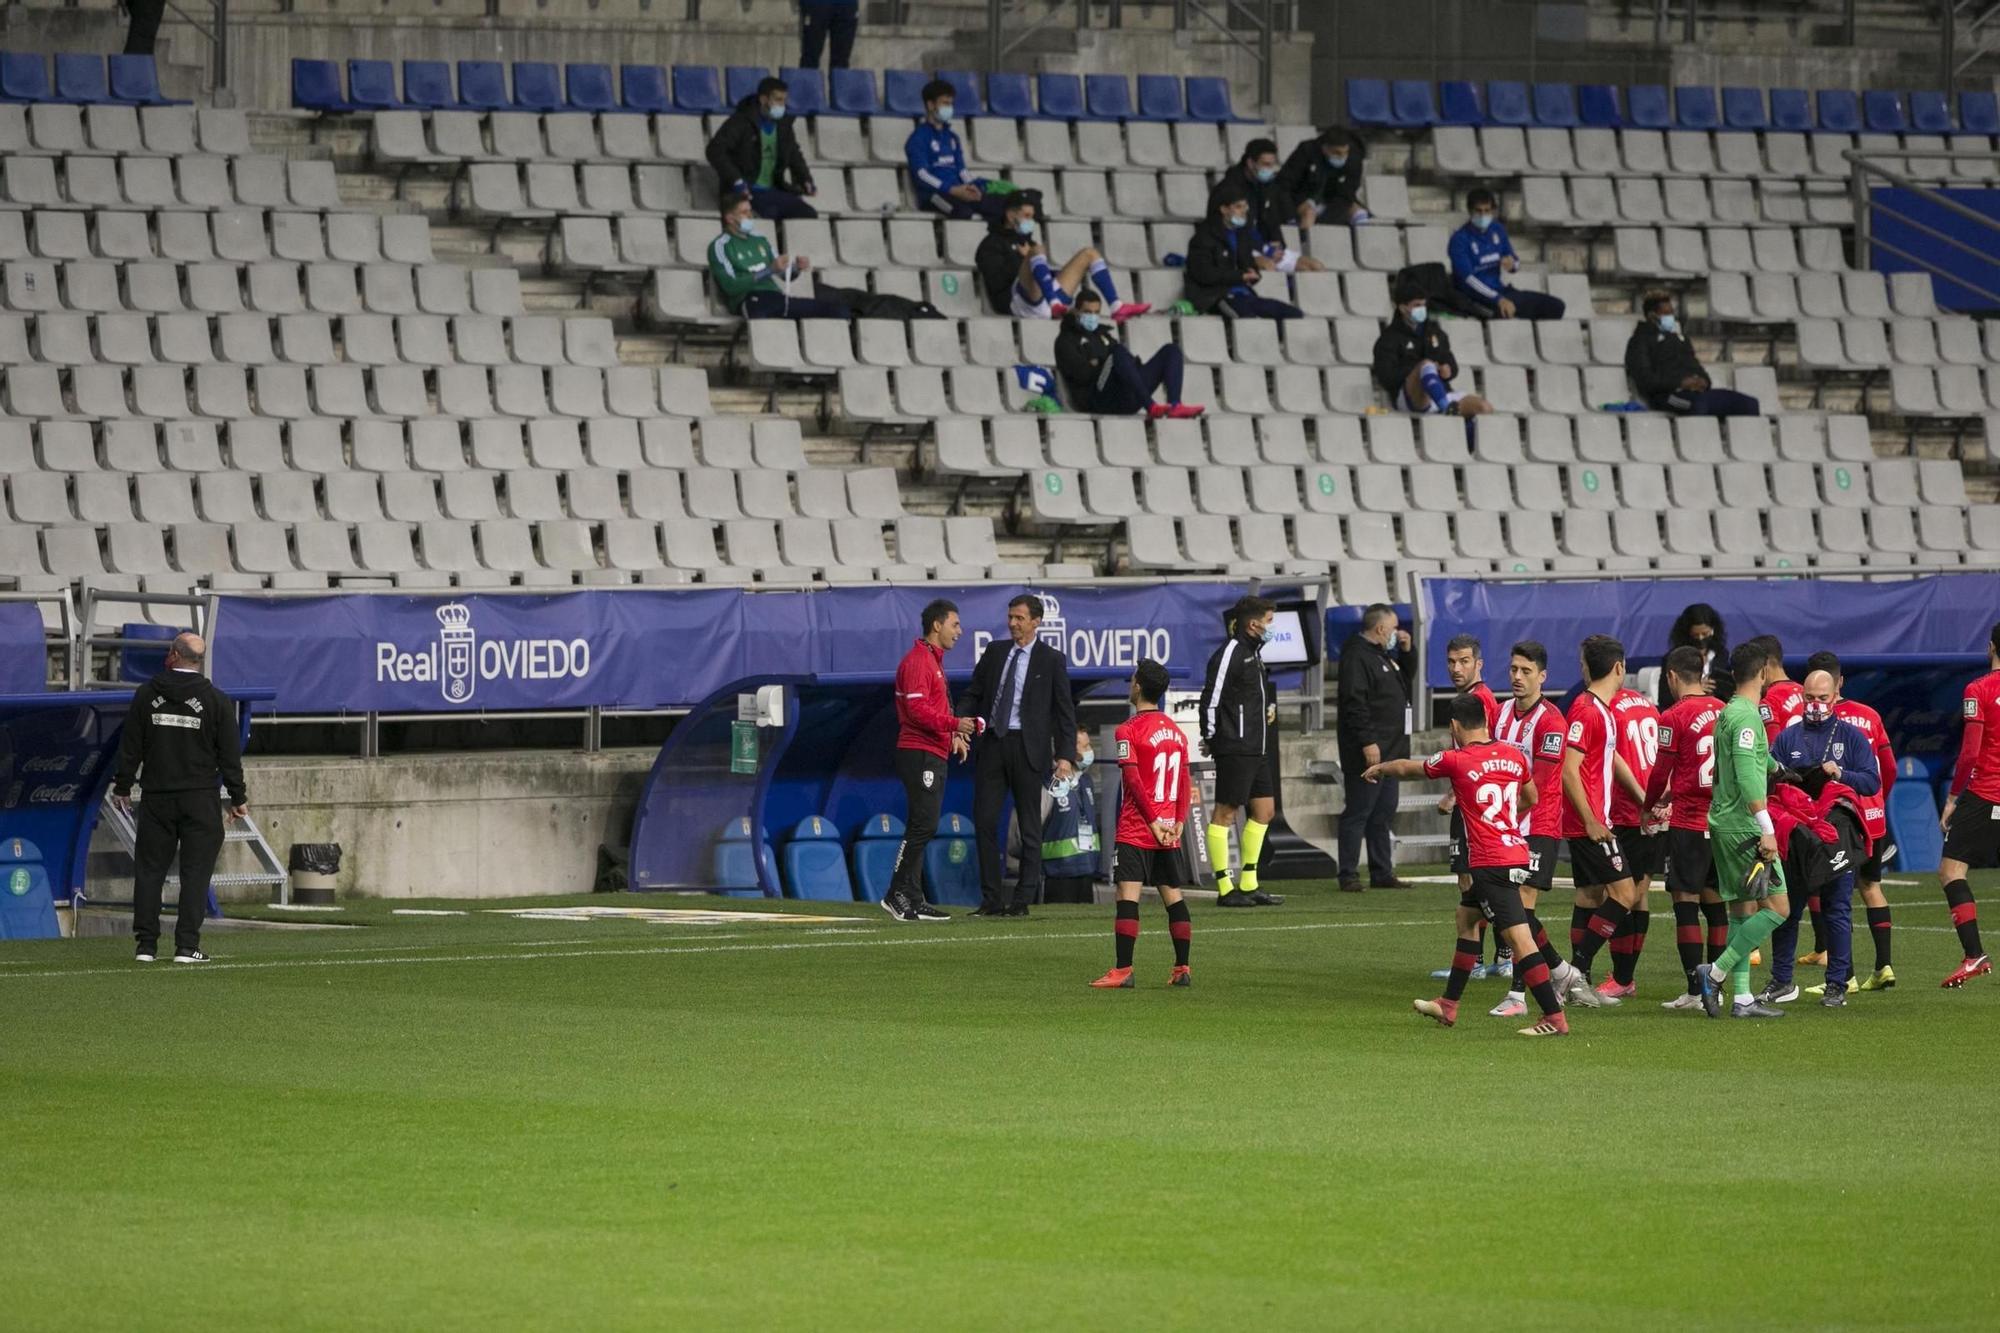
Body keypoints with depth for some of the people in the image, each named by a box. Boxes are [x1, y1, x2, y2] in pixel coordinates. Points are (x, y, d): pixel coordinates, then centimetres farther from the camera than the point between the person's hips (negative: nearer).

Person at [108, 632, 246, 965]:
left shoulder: (147, 695, 1)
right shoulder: (217, 701, -2)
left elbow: (130, 746, 4)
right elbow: (229, 754, -1)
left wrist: (122, 786, 13)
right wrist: (237, 798, 5)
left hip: (157, 797, 1)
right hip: (200, 800, -1)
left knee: (149, 869, 7)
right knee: (195, 872, 0)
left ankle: (145, 944, 4)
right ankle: (186, 946, -6)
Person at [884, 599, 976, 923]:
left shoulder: (932, 660, 22)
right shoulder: (917, 661, -11)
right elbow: (917, 709, -20)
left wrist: (953, 735, 17)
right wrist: (954, 724, -24)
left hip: (933, 756, 11)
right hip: (919, 755, -11)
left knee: (921, 828, 9)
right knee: (923, 825, -14)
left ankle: (912, 901, 9)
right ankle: (898, 896, -12)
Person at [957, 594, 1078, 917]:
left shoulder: (1051, 661, 0)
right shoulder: (994, 652, 11)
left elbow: (1065, 711, -1)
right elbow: (974, 694, 13)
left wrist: (1065, 755, -9)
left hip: (1027, 746, -4)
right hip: (992, 743, 4)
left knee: (1029, 827, 2)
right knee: (984, 821, 0)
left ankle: (1022, 900, 7)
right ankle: (992, 899, 5)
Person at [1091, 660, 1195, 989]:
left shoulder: (1129, 730, -9)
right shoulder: (1175, 730, 11)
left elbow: (1133, 780, -16)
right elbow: (1186, 782, 9)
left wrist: (1153, 821, -14)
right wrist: (1178, 821, 5)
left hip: (1136, 830, -6)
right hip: (1169, 832, 6)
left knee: (1128, 896, -9)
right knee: (1173, 896, 10)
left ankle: (1122, 970, -15)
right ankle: (1182, 969, 10)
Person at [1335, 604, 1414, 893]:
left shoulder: (1383, 655, 18)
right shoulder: (1357, 657, -13)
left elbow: (1406, 679, 32)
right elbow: (1355, 703, -21)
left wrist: (1407, 652, 14)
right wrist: (1368, 742, -25)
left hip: (1389, 749, 10)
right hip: (1369, 750, -10)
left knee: (1383, 814, 13)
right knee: (1358, 812, -7)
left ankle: (1382, 872, 18)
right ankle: (1349, 876, -4)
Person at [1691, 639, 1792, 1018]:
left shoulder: (1727, 713, 15)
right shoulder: (1746, 716, -14)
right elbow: (1748, 778, -22)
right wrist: (1767, 830, -23)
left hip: (1724, 826, 10)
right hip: (1743, 827, -10)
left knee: (1743, 910, 10)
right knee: (1777, 906, -8)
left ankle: (1741, 997, 9)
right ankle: (1716, 973, -11)